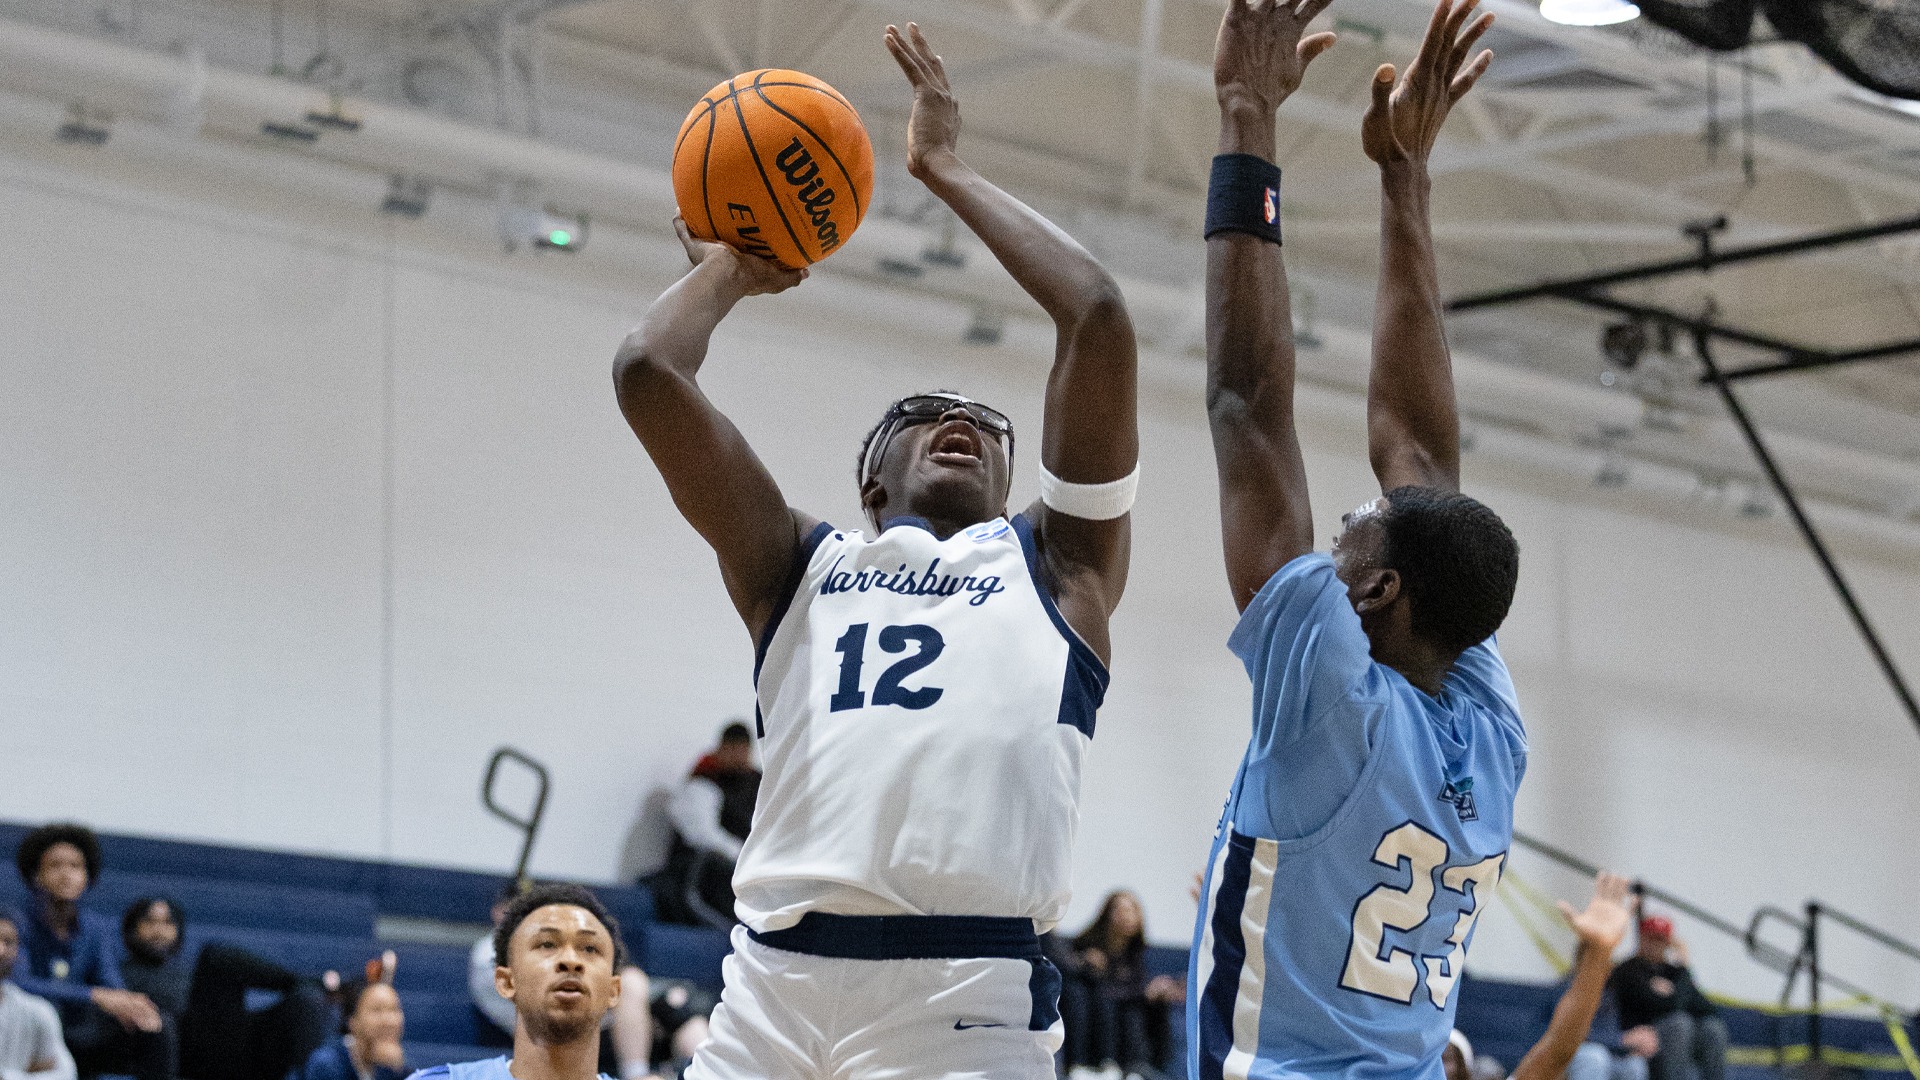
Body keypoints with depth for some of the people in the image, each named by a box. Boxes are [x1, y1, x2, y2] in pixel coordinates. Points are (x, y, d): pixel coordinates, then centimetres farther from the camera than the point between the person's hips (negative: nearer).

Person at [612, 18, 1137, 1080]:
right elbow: (648, 369, 12)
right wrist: (733, 265, 30)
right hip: (773, 983, 2)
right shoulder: (797, 567, 22)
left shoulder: (1056, 569, 20)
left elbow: (1097, 317, 12)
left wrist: (946, 169, 22)